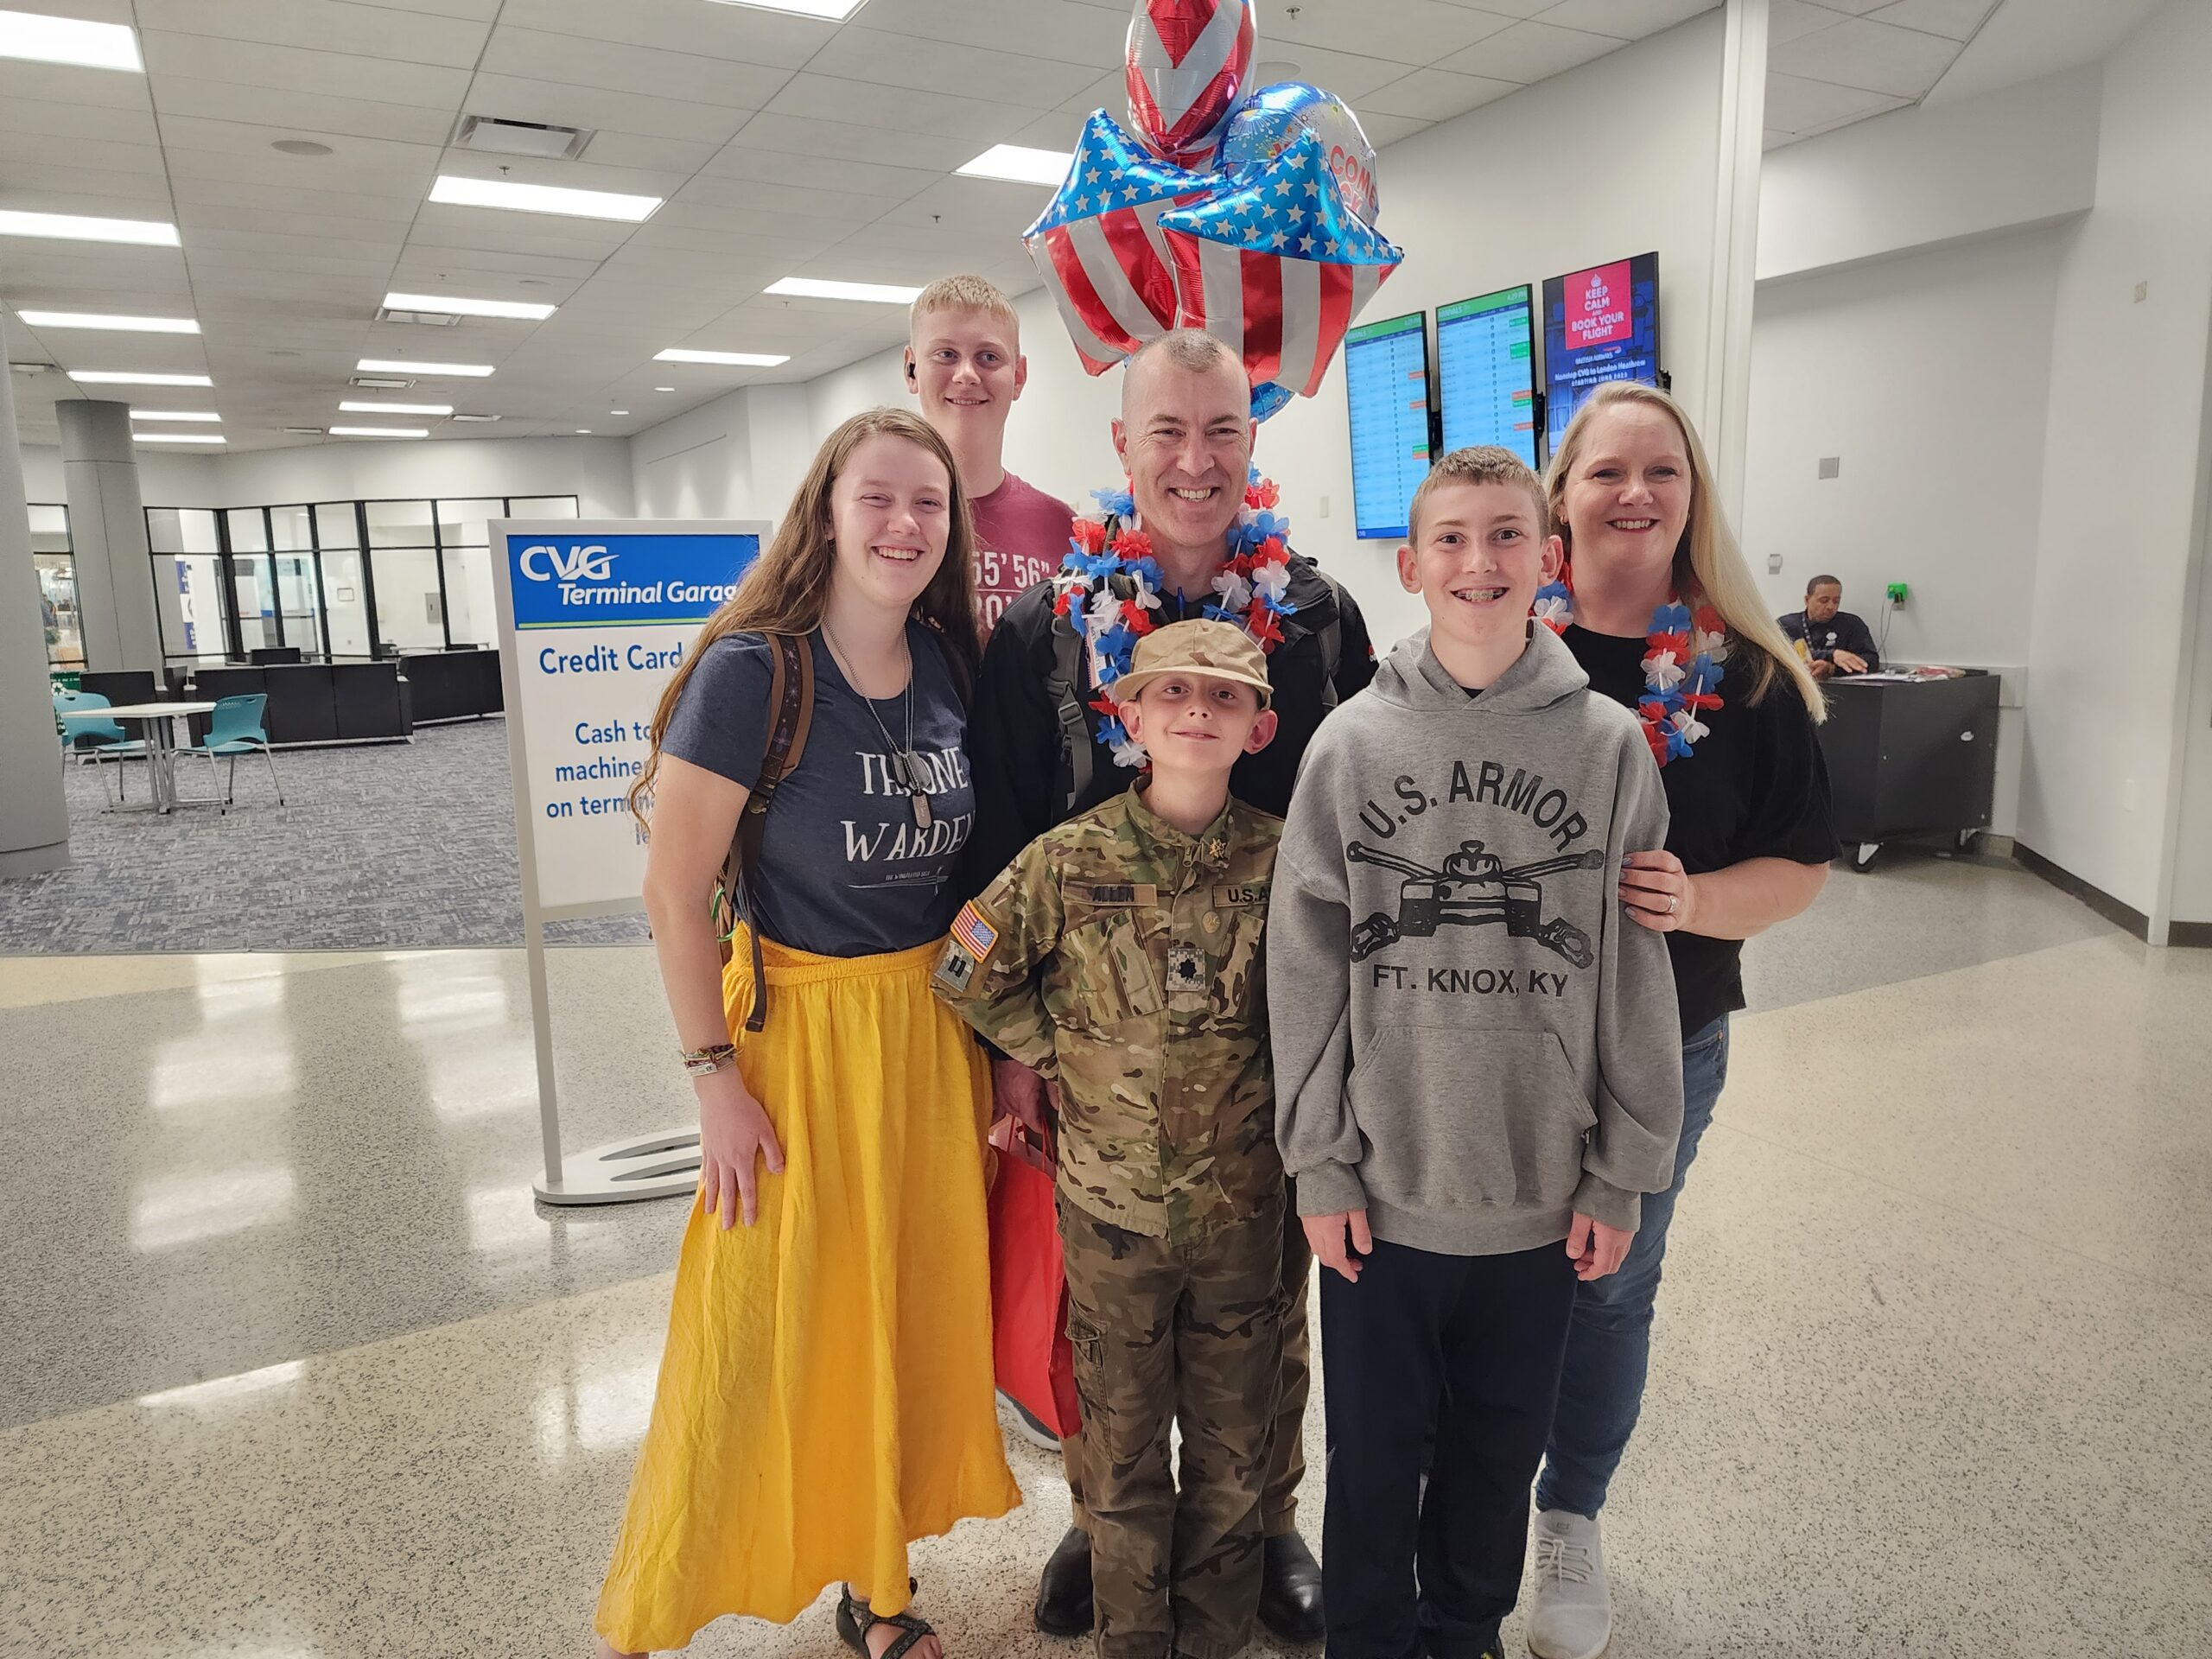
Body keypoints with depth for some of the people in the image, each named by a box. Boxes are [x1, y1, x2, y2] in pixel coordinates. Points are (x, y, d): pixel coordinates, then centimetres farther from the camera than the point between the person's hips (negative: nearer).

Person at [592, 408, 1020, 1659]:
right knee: (766, 1331, 5)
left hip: (935, 1027, 5)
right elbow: (676, 891, -13)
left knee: (908, 1316, 16)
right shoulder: (752, 669, -15)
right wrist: (717, 1079, -13)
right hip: (803, 1027, -5)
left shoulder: (951, 663, 2)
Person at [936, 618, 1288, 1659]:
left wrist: (1272, 1076, -1)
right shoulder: (1069, 859, -11)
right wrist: (1059, 1054, -5)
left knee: (1234, 1438, 17)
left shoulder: (1281, 859, -8)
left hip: (1242, 1206, 1)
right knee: (1122, 1437, 16)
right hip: (1112, 1205, -1)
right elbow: (967, 977, -2)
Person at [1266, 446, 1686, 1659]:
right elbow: (1305, 967, -4)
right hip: (1381, 1187, -1)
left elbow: (1636, 977, -1)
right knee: (1374, 1450, 15)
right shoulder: (1352, 743, -5)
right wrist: (1319, 1163, -4)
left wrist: (1621, 1174, 0)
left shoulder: (1610, 745, -4)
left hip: (1544, 1195, 1)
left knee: (1501, 1449, 20)